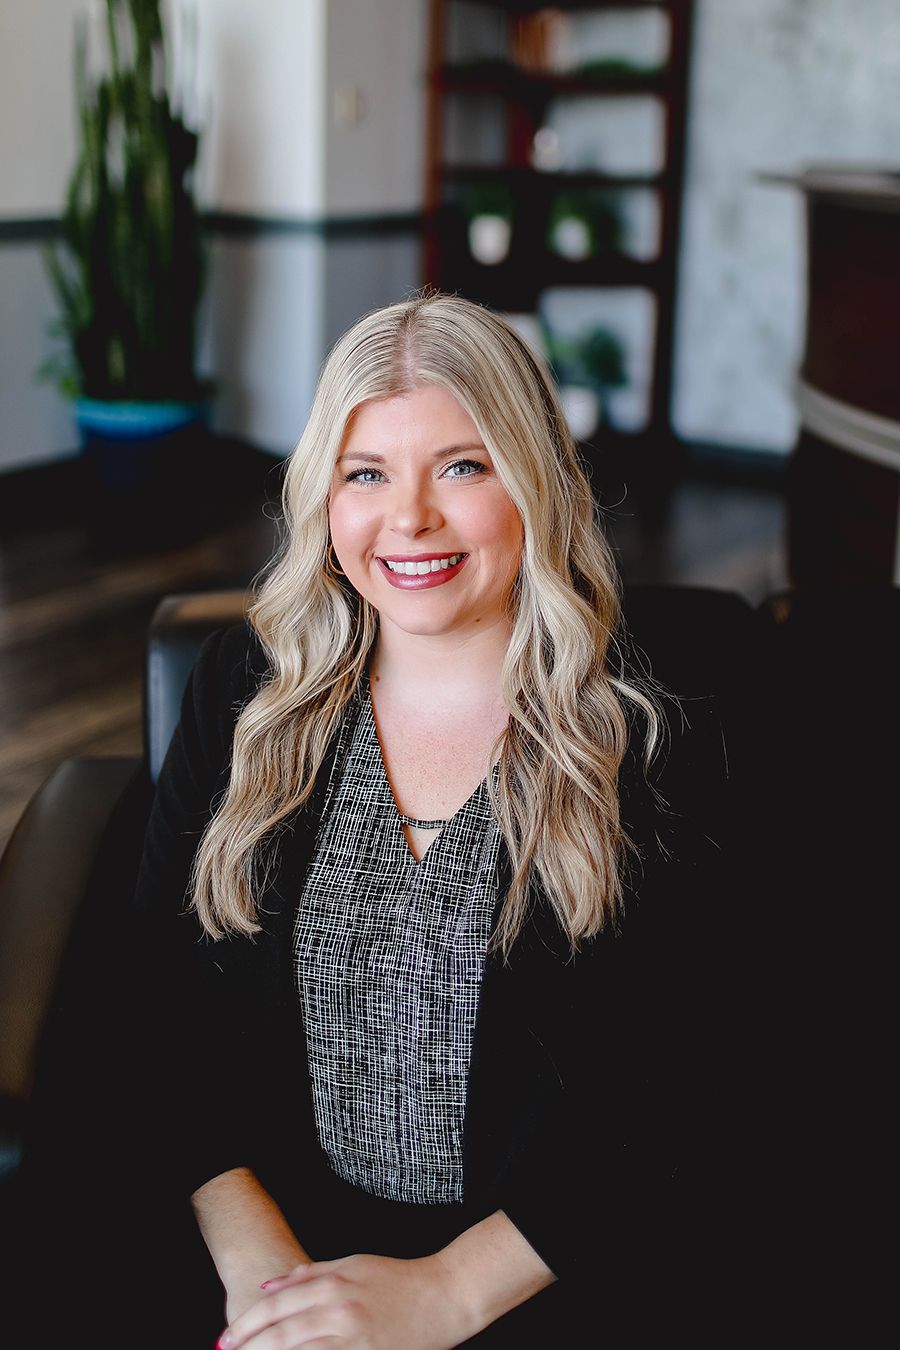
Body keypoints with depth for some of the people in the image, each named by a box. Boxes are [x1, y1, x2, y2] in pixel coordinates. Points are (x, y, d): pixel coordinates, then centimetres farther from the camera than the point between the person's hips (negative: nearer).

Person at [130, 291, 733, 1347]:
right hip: (268, 1239, 3)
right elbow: (160, 989, 1)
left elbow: (667, 1081, -8)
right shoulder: (242, 690, 5)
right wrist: (251, 1249, -11)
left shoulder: (655, 737, -5)